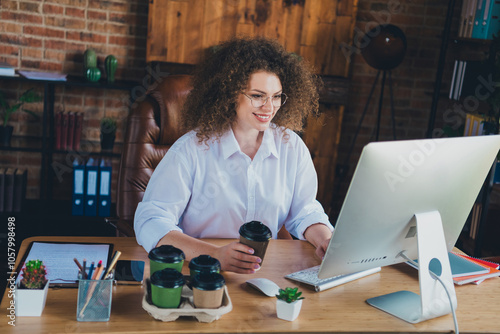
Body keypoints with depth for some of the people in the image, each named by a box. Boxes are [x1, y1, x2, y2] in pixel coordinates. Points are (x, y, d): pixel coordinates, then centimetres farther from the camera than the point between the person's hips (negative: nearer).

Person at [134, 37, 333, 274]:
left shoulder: (292, 147, 5)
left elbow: (304, 211, 14)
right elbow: (150, 222, -17)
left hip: (266, 277, 4)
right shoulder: (192, 149, -10)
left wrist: (326, 241, -9)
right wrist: (215, 255, -32)